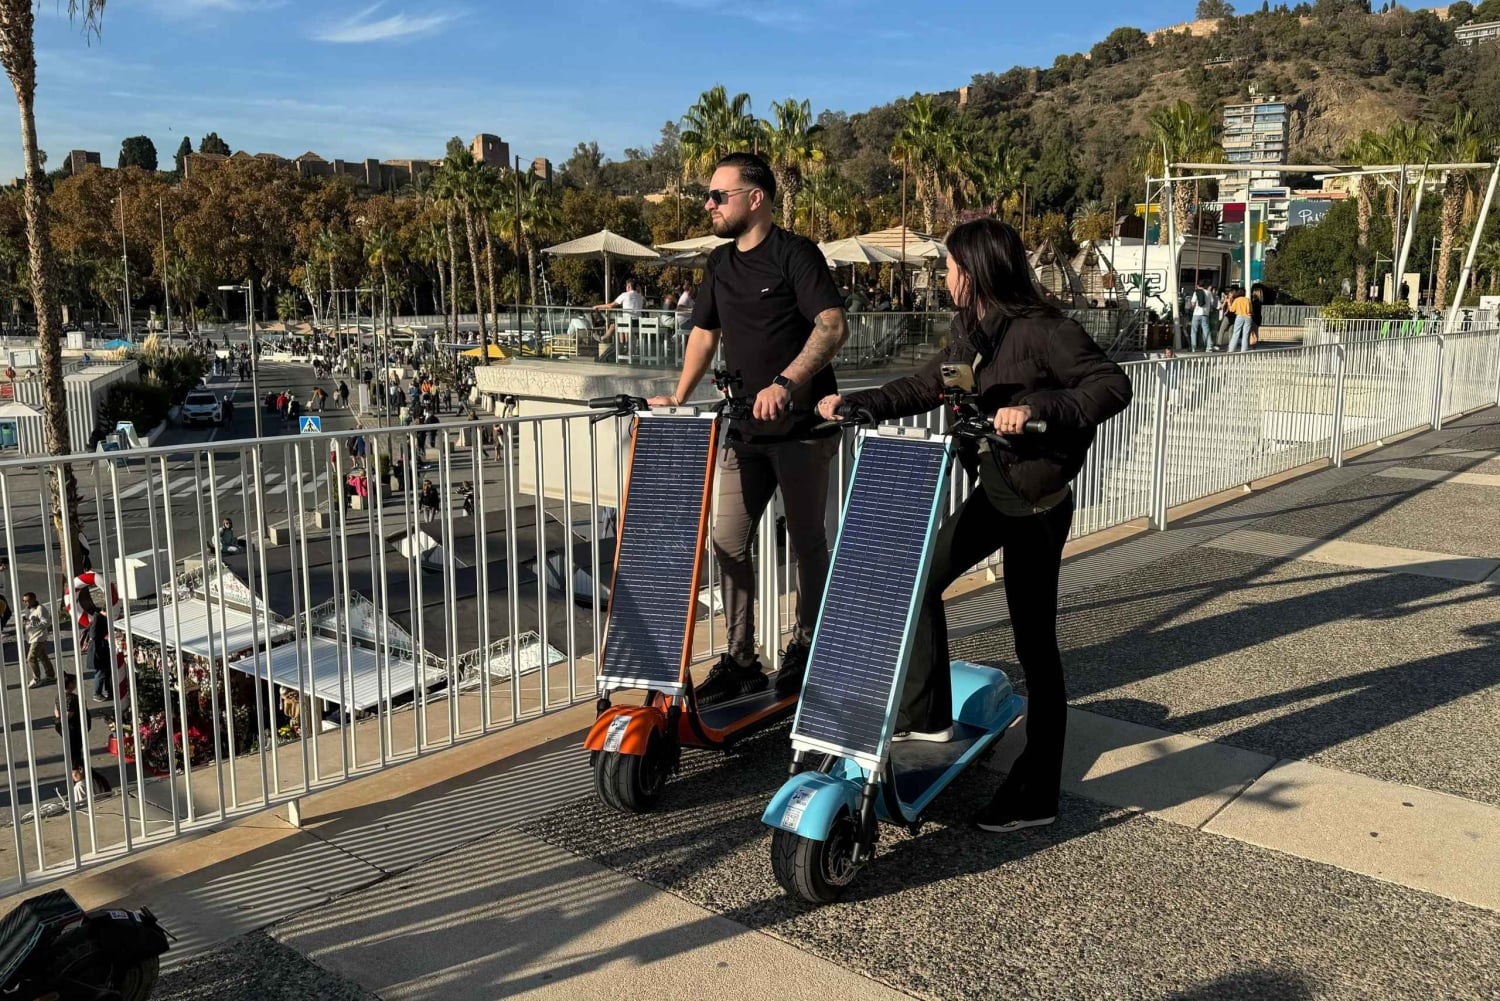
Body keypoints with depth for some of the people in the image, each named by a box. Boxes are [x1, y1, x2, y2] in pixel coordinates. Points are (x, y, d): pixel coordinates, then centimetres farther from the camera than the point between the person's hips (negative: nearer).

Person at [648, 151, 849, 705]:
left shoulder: (795, 253, -9)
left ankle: (804, 648, 22)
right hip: (746, 428, 7)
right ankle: (740, 660, 13)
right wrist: (677, 399, 13)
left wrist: (785, 382, -32)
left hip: (801, 426, -7)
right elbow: (705, 332, 21)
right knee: (728, 541, 3)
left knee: (807, 541, 5)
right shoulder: (721, 263, 13)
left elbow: (834, 326, -21)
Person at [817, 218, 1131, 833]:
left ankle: (1035, 796, 13)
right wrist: (854, 403, 10)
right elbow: (927, 386, 17)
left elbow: (1112, 385, -24)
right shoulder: (969, 331, 7)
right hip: (991, 489, 8)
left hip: (1037, 501, -8)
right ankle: (925, 715, 14)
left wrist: (1035, 407, -36)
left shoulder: (1042, 329, -18)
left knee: (1034, 643, 1)